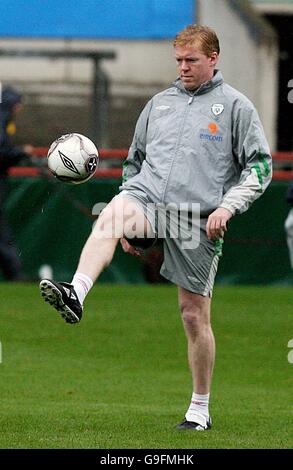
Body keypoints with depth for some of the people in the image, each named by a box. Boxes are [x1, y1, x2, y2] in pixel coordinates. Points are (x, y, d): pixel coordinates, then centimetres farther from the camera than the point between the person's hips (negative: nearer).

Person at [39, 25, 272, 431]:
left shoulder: (235, 106, 6)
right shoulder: (159, 103, 19)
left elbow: (260, 167, 3)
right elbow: (135, 161, 26)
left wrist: (227, 206, -12)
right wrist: (127, 225, 21)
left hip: (197, 218, -3)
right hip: (148, 198, 3)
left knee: (195, 314, 1)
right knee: (111, 214, -34)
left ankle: (200, 409, 13)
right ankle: (76, 294, -57)